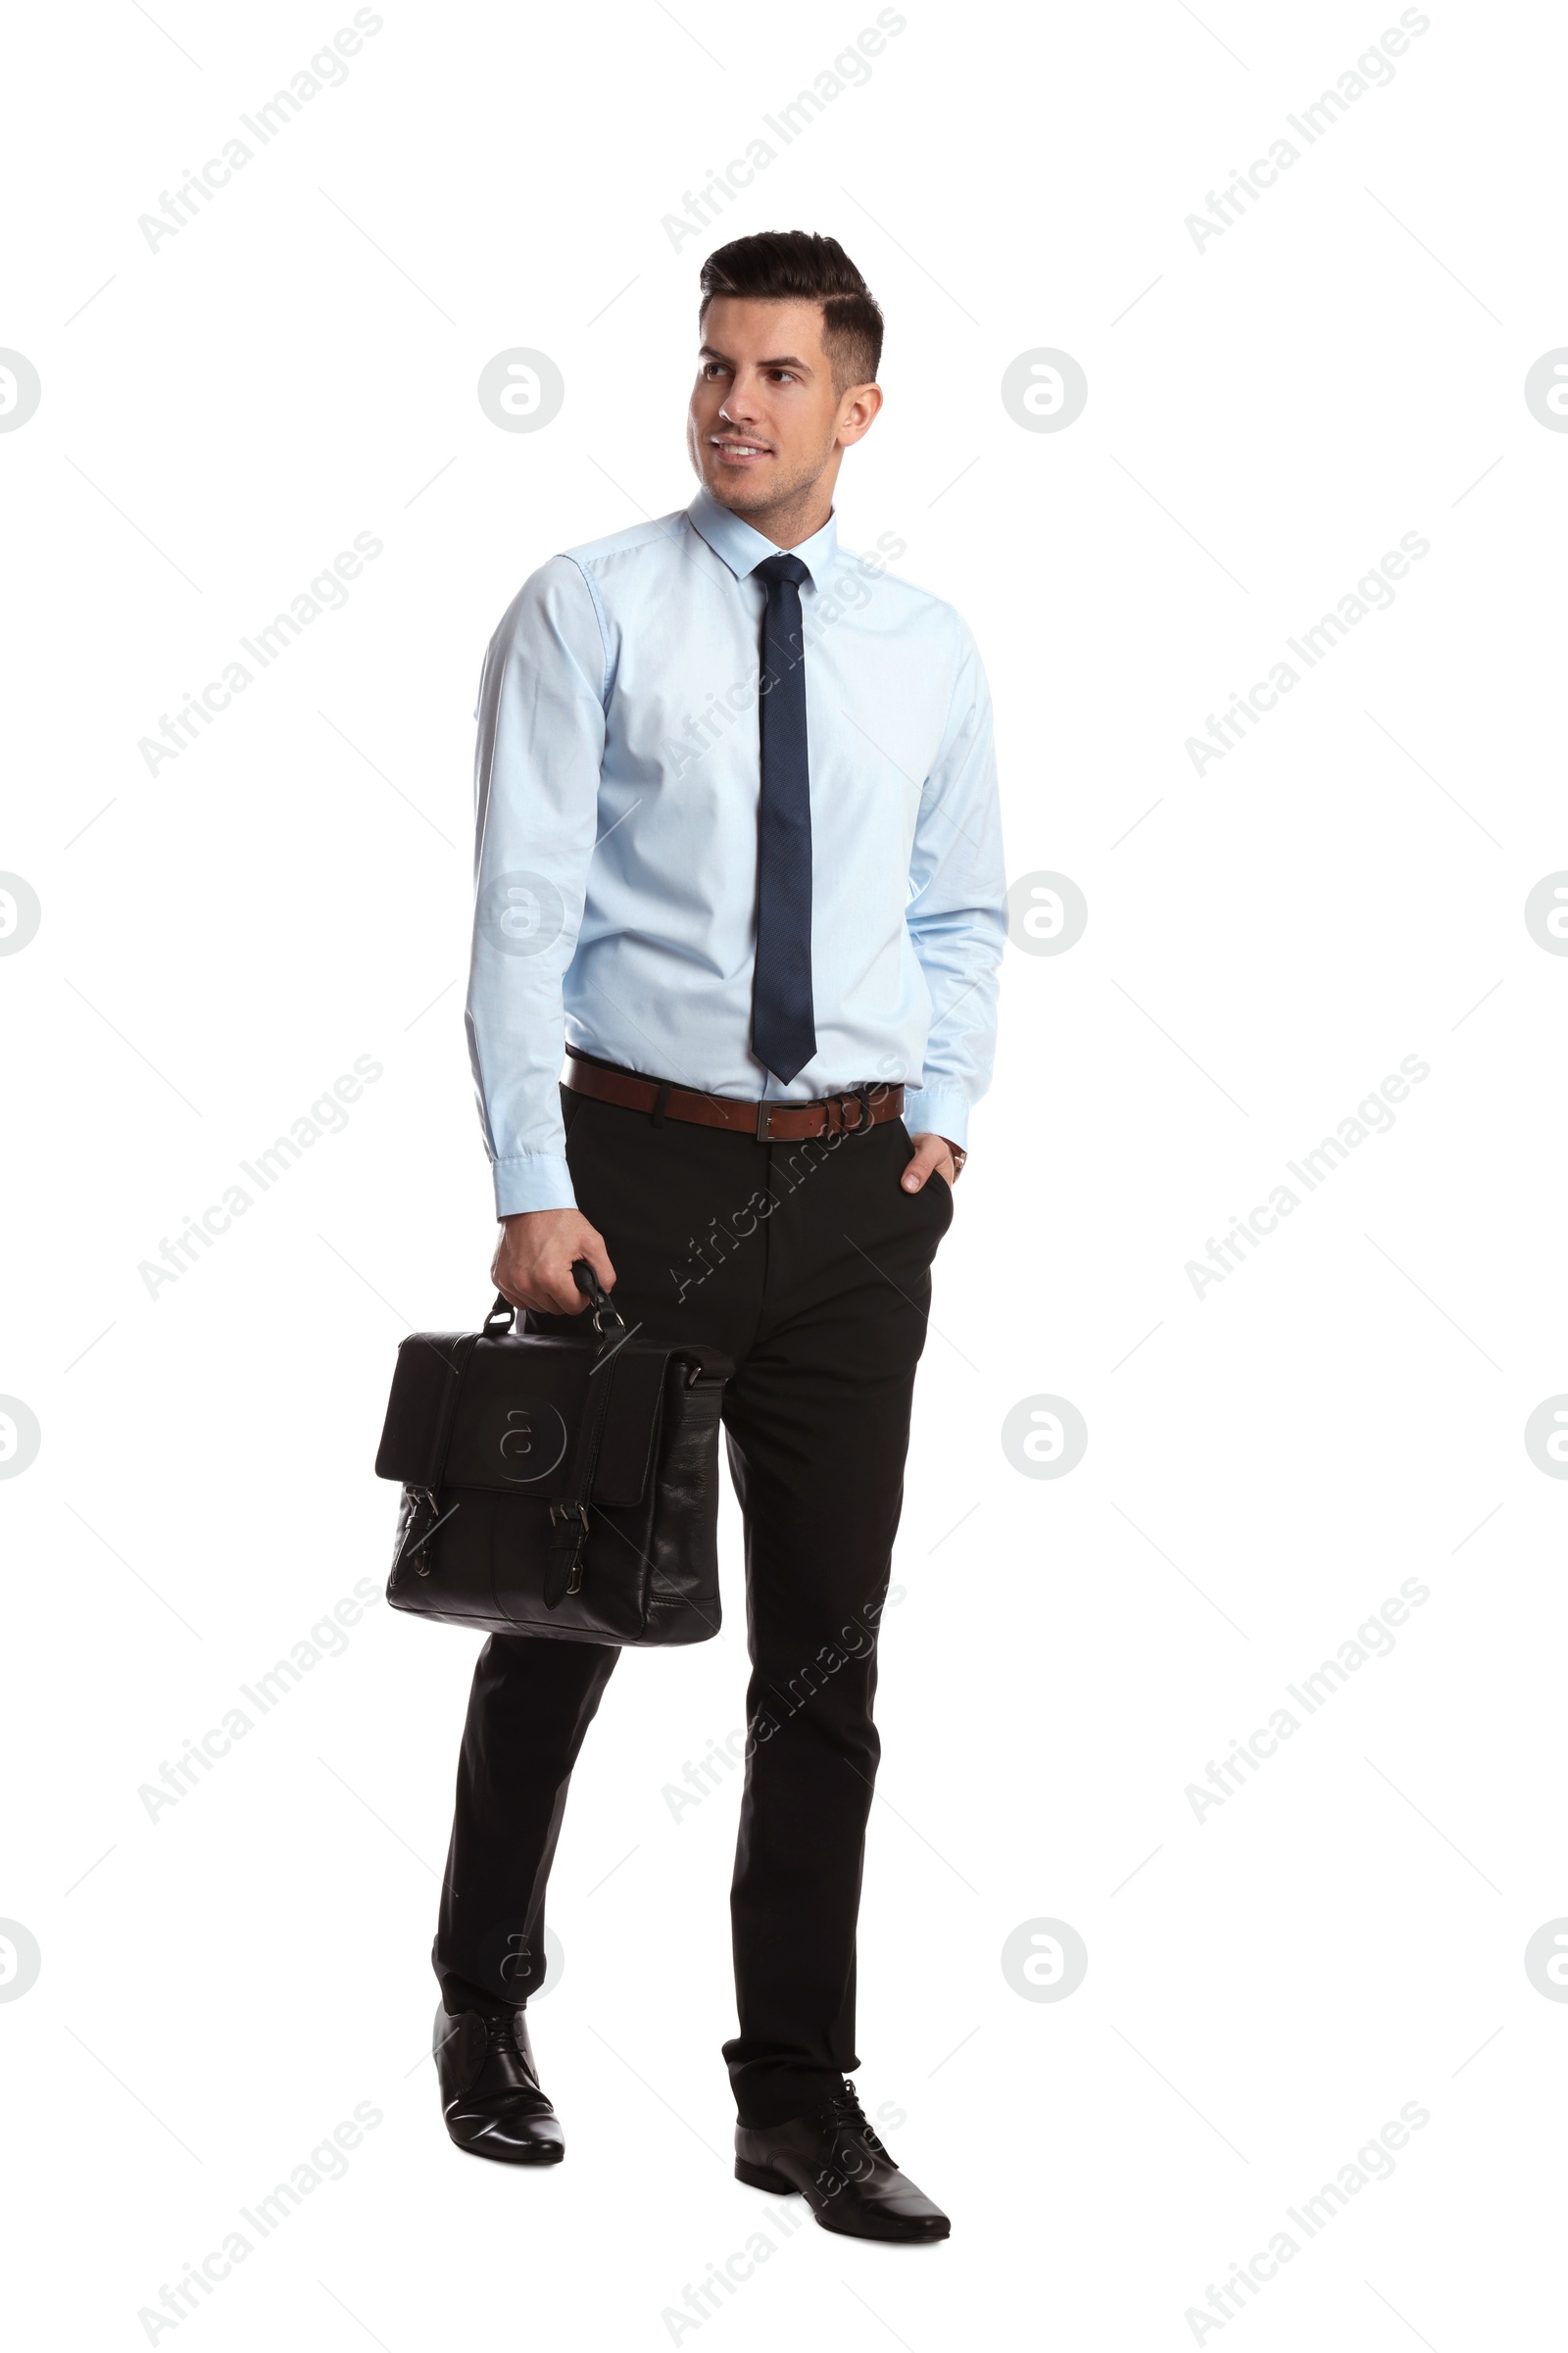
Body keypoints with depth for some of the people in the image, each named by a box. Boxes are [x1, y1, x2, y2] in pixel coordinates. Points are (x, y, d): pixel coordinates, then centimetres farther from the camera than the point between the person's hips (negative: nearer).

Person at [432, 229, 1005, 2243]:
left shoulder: (923, 644, 8)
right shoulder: (585, 612, -4)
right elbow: (521, 912, -8)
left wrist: (947, 1112, 2)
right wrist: (529, 1190, -14)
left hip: (857, 1181, 3)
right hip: (636, 1165, -3)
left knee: (826, 1655, 6)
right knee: (564, 1617, 8)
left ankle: (801, 2093, 17)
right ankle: (486, 2010, 30)